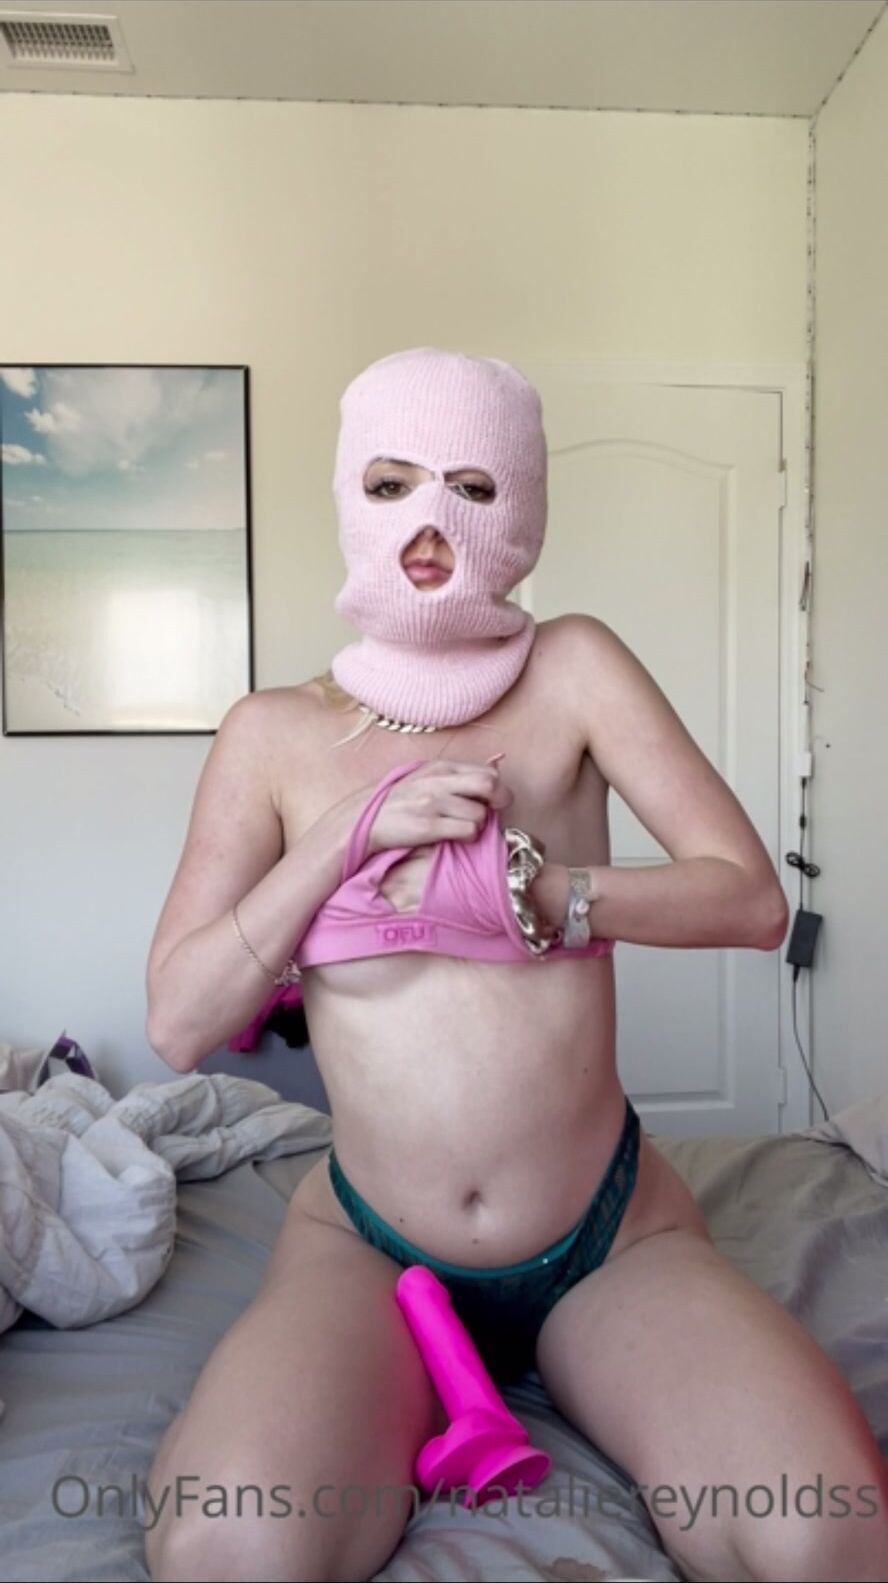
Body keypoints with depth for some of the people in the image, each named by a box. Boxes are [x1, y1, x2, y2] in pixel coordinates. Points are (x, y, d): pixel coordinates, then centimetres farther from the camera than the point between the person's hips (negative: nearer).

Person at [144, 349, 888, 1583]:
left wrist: (515, 888, -21)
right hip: (366, 1247, 1)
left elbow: (752, 900, -10)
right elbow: (178, 1024, -6)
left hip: (611, 1237, 1)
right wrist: (354, 831, -16)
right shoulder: (276, 734, -2)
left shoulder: (572, 669, -4)